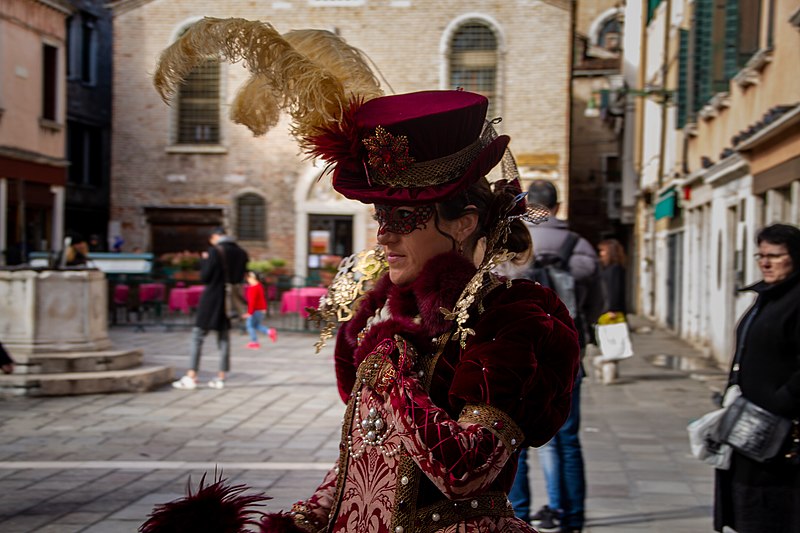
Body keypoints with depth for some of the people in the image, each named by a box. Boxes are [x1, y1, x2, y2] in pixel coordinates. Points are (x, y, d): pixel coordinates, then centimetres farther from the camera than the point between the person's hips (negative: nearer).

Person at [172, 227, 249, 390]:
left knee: (198, 336, 0)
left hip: (212, 300, -6)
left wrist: (204, 260, 3)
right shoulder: (240, 253, 5)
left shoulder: (214, 252, -13)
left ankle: (191, 377, -5)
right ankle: (221, 377, 10)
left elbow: (204, 277, -11)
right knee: (224, 338, 11)